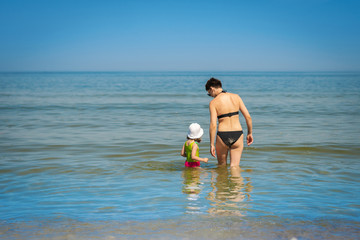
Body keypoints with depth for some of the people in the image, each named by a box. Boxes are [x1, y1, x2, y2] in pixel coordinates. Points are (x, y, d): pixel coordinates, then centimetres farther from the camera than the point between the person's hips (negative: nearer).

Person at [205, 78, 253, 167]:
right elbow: (248, 117, 2)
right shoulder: (236, 97, 4)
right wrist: (250, 133, 13)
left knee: (222, 165, 19)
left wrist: (211, 144, -6)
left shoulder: (213, 102, -6)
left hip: (222, 136, -2)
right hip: (237, 135, 2)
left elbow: (213, 125, -13)